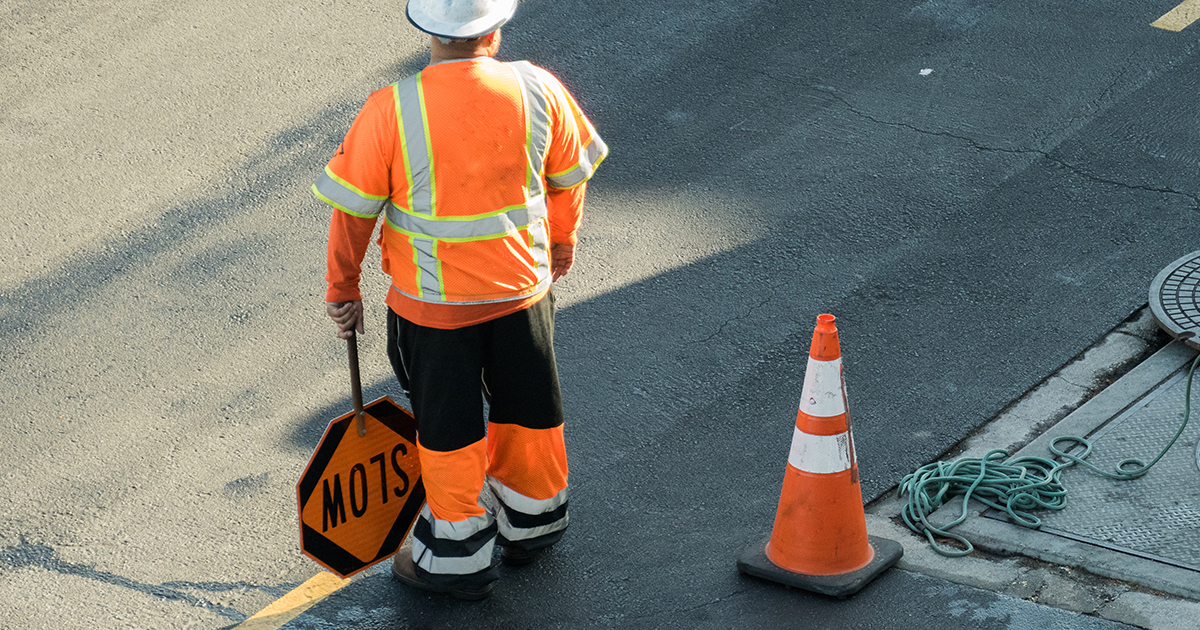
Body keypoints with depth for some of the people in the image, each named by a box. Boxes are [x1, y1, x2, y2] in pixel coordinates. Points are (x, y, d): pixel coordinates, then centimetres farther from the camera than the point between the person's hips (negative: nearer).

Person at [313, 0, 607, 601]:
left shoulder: (391, 110, -19)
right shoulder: (539, 90, -11)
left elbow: (352, 209, -11)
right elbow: (568, 176, 5)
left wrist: (343, 288, 3)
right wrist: (562, 241, 24)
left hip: (433, 304, -3)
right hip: (524, 288, 3)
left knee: (448, 429, 13)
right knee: (528, 411, 22)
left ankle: (458, 560, 27)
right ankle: (531, 526, 42)